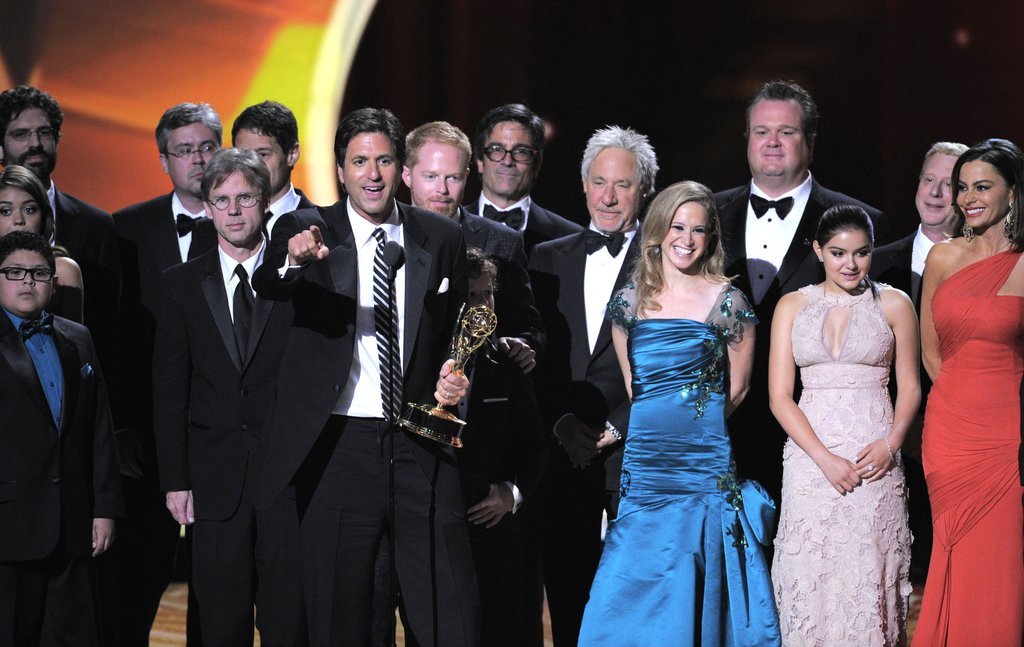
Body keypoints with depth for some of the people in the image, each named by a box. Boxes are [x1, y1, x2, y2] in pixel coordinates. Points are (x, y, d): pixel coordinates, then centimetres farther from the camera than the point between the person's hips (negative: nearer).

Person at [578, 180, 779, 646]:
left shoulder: (725, 301, 0)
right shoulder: (629, 302, 9)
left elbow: (738, 387, 8)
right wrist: (656, 419, 11)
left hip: (704, 462, -3)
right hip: (643, 460, 3)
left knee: (691, 588, -2)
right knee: (632, 592, -1)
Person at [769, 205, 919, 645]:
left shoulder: (894, 304, 5)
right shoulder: (793, 306, 6)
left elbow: (909, 386, 7)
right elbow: (780, 397, 2)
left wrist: (891, 443, -12)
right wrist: (825, 459, -9)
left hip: (875, 455, -1)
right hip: (810, 453, 1)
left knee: (870, 570, -1)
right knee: (811, 574, -1)